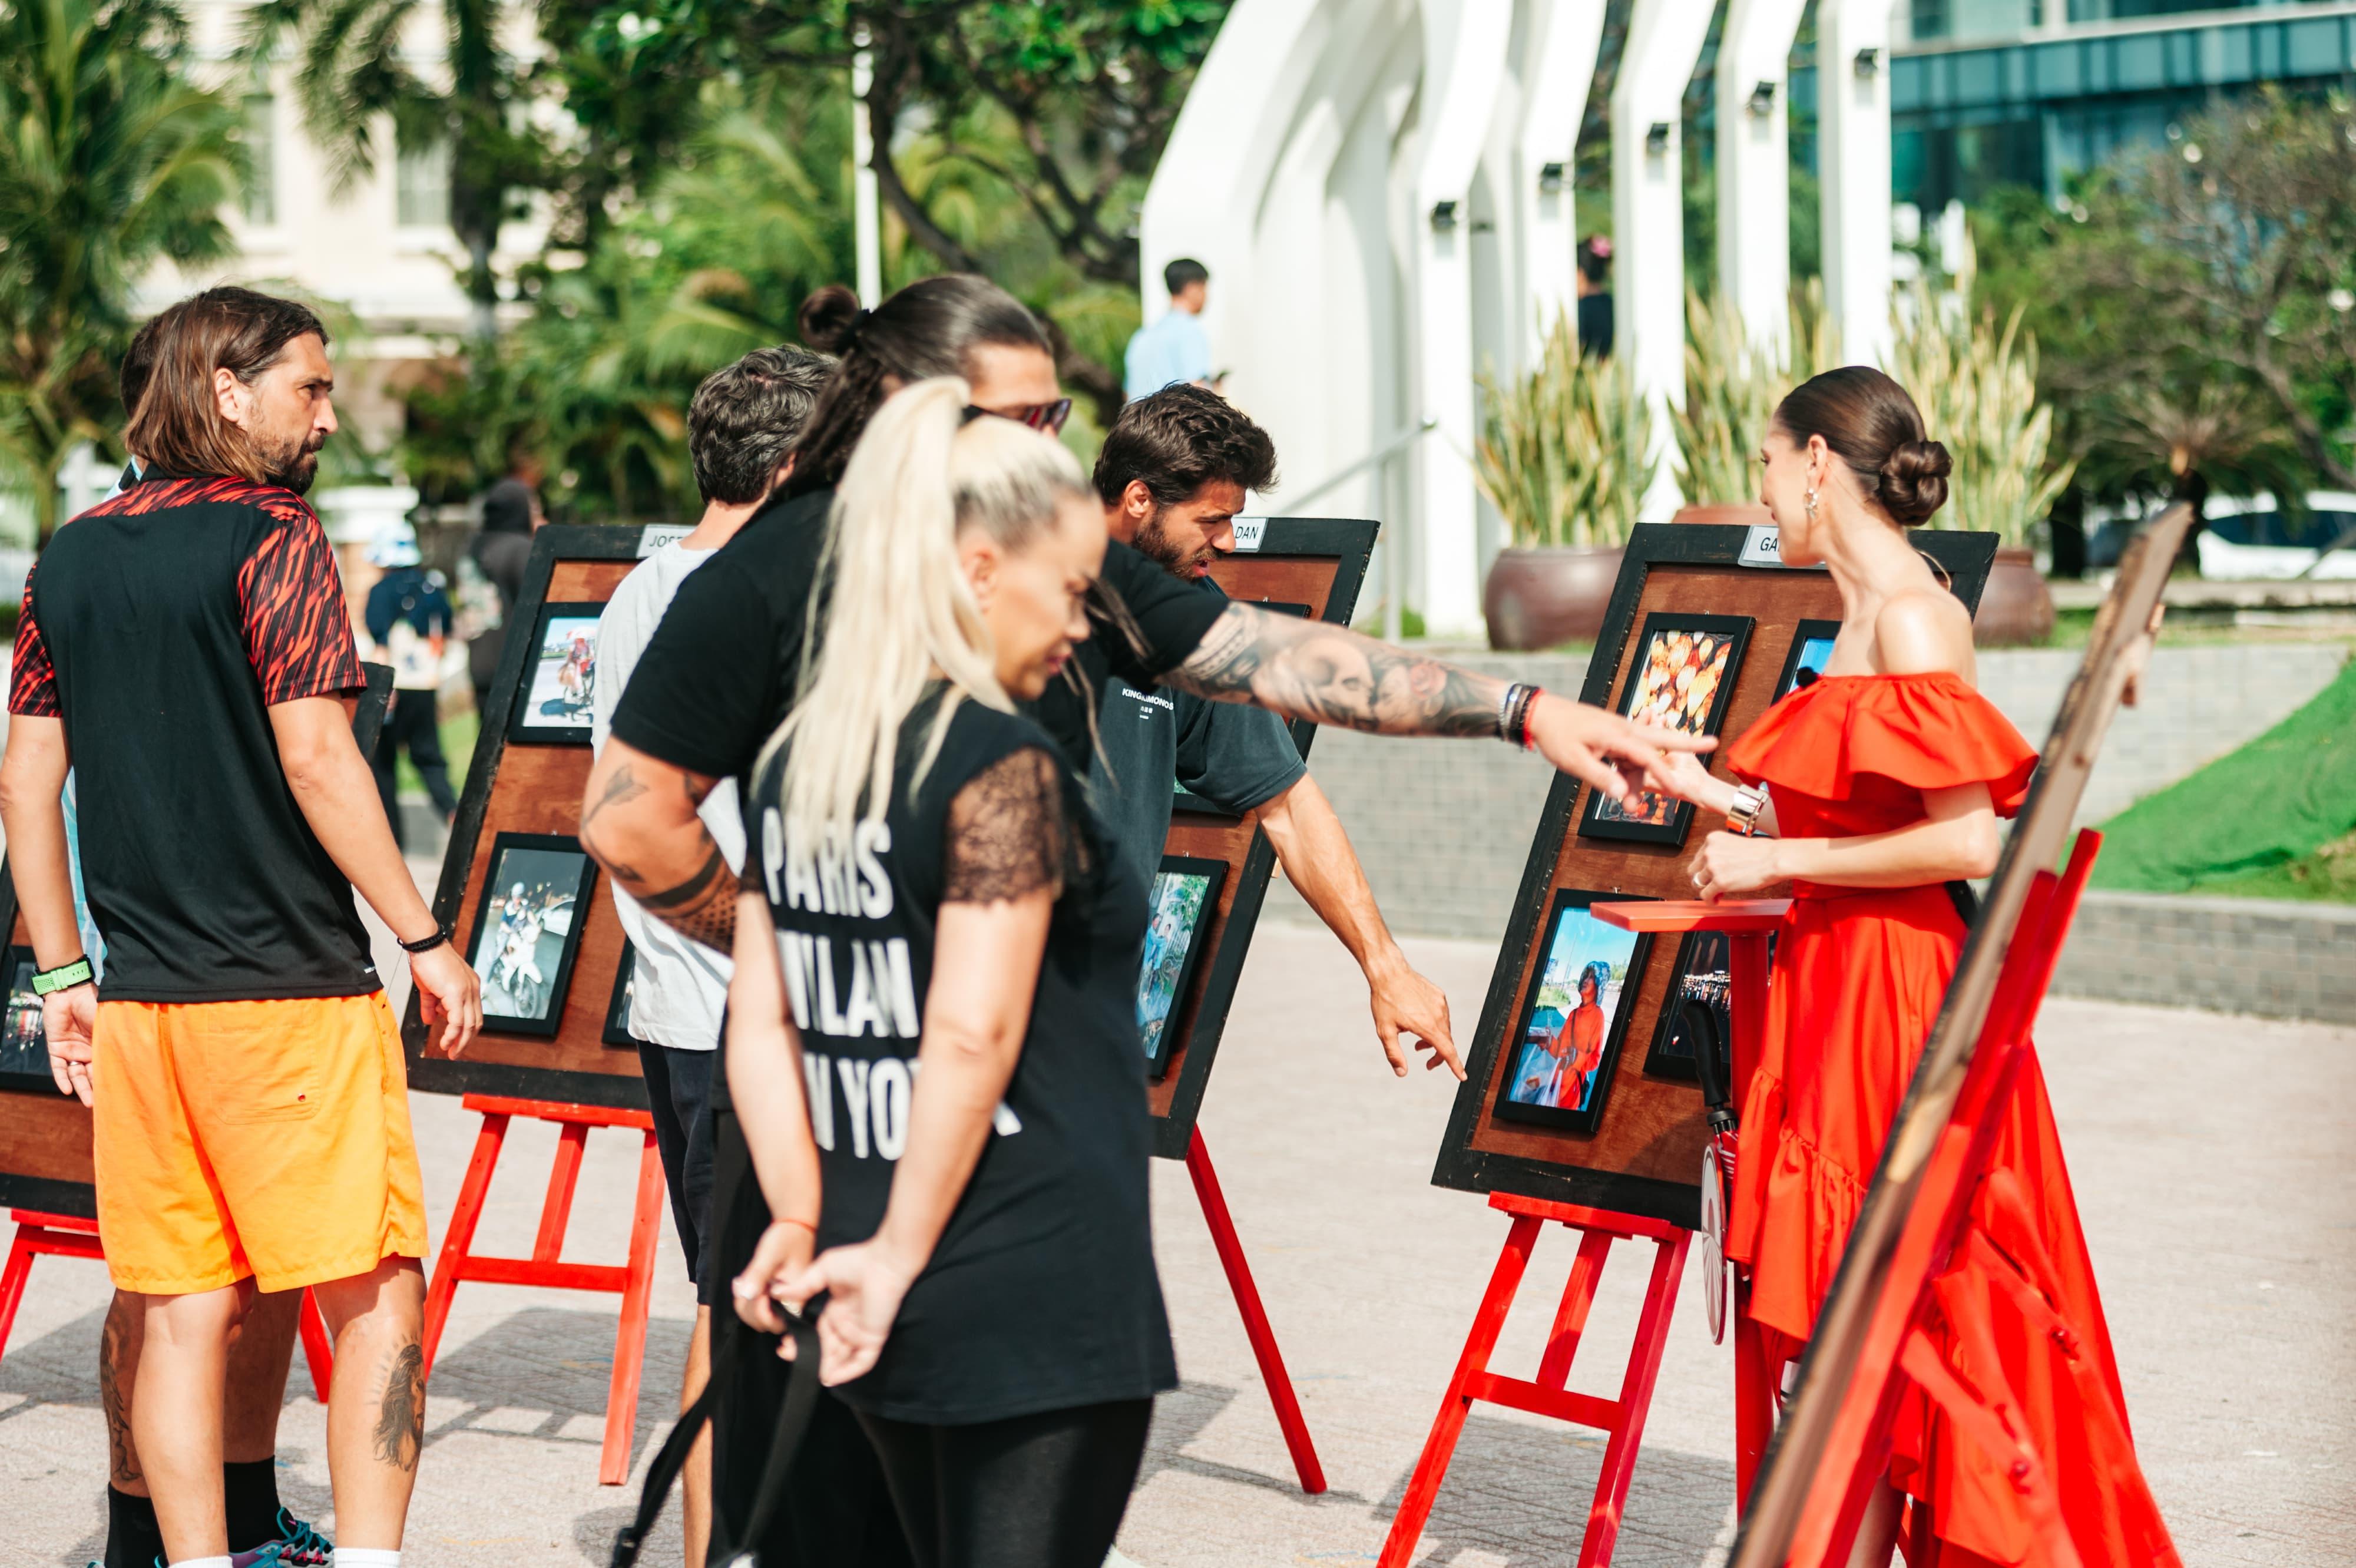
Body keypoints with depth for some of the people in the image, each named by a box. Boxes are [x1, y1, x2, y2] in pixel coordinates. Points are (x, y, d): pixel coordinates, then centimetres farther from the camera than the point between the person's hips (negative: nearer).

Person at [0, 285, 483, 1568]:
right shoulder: (271, 536, -8)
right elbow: (315, 760, -14)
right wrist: (426, 941, -8)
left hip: (138, 998, 6)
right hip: (290, 985, -6)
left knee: (181, 1313, 9)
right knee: (377, 1291, -1)